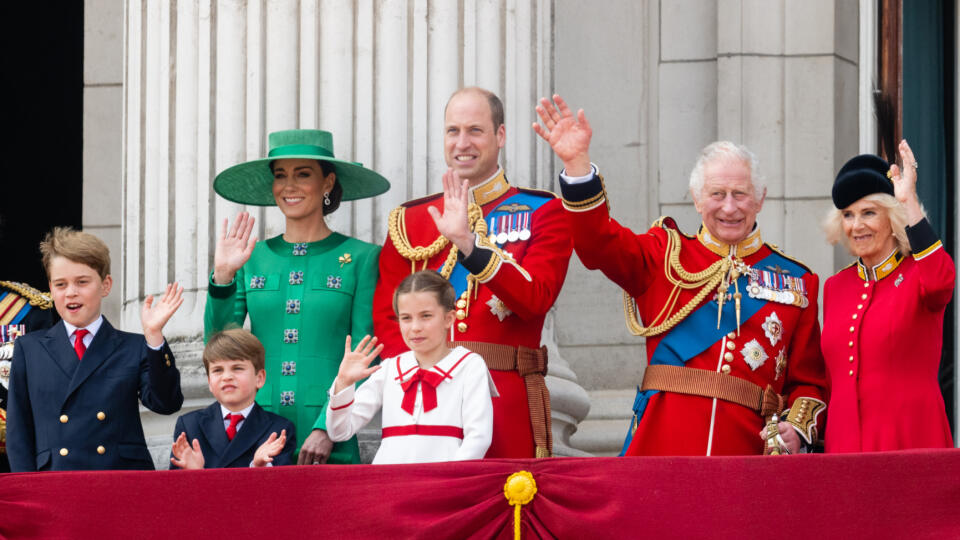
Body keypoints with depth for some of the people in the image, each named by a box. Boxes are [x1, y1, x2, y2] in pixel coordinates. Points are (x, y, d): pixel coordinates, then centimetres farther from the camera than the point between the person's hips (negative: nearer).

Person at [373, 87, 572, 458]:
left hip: (507, 405, -2)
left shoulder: (542, 213, 6)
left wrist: (468, 243, -20)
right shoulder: (409, 220, 14)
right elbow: (386, 316, 8)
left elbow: (535, 299, -9)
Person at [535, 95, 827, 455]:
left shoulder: (795, 281, 15)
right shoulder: (665, 257, 13)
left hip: (748, 451, 1)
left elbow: (808, 380, 14)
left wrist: (797, 430, -6)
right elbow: (600, 243, -4)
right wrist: (577, 163, -17)